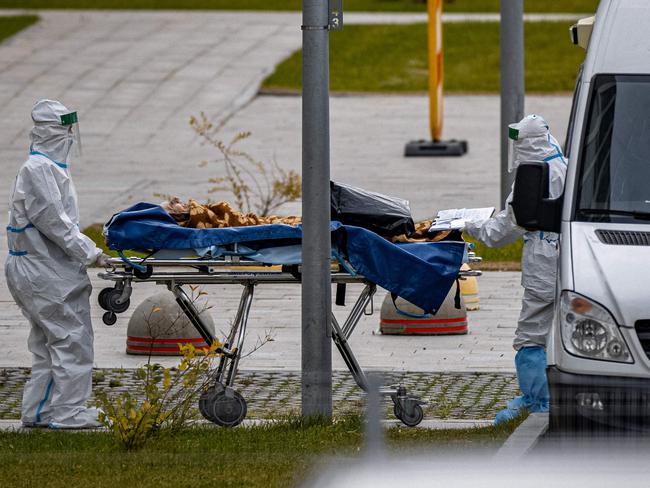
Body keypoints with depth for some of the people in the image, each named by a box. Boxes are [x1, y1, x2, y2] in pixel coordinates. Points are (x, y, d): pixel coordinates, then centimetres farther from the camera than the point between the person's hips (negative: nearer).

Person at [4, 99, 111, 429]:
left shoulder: (51, 166, 16)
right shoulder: (39, 169, -16)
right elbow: (51, 220, -22)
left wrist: (86, 250, 13)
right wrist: (90, 253, -19)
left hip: (37, 270, 11)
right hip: (47, 273, -11)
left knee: (47, 341, 14)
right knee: (71, 339, -8)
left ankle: (38, 411, 16)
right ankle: (66, 411, -6)